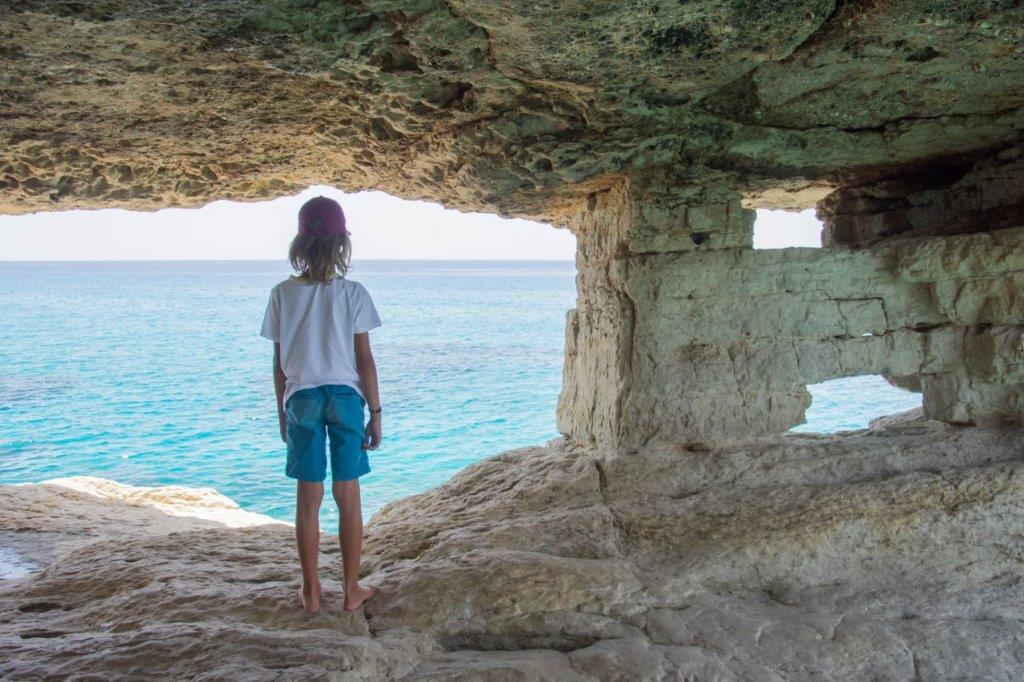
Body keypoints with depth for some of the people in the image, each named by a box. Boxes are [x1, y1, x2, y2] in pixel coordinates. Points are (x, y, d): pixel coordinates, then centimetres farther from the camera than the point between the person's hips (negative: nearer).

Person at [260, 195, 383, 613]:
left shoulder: (283, 295, -2)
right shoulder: (352, 294, -7)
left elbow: (279, 364, 2)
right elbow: (364, 360, -6)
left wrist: (283, 412, 13)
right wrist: (375, 413, 2)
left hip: (301, 399, 1)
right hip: (346, 397, -1)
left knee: (308, 499, 10)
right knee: (347, 497, 8)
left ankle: (311, 591, 18)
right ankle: (352, 590, 17)